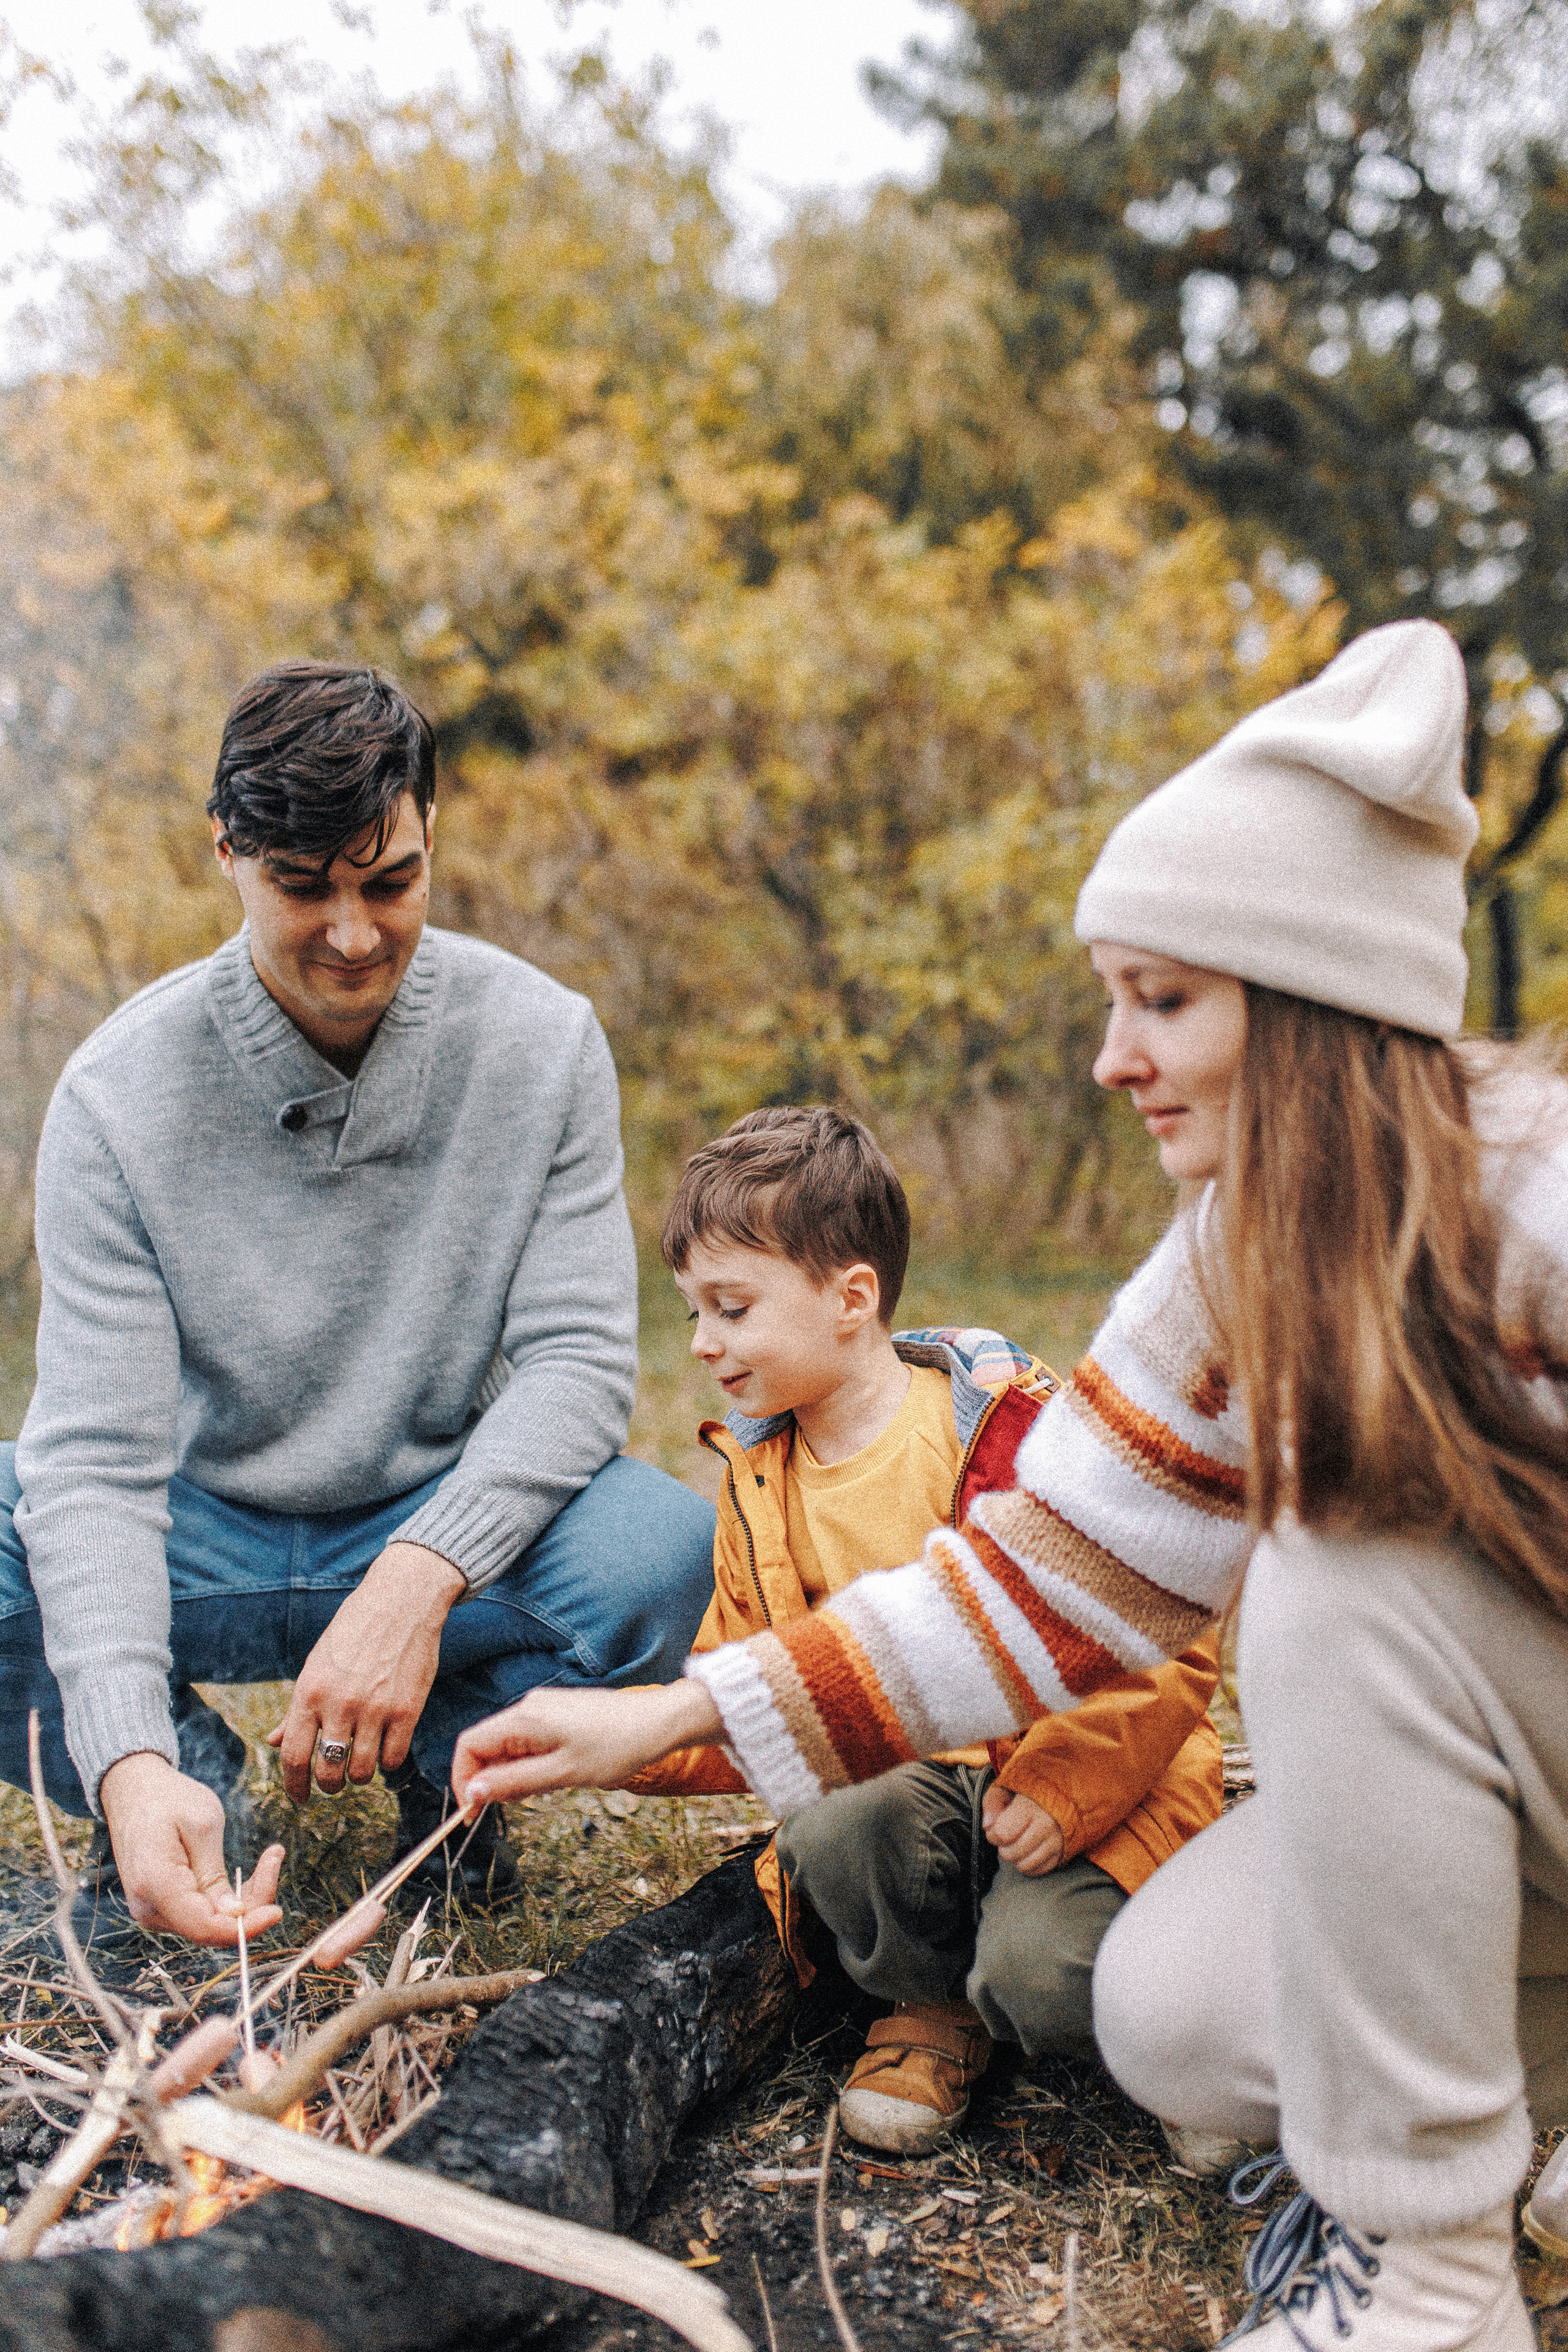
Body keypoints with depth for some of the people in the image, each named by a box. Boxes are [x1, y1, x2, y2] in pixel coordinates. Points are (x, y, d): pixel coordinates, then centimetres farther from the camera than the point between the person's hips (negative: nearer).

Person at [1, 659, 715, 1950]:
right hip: (199, 1535, 0)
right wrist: (131, 1762, -37)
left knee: (665, 1551, -31)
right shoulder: (121, 1093, -15)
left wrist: (417, 1578, -33)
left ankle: (441, 1756, 2)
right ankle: (194, 1767, 2)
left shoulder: (543, 1043, -12)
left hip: (443, 1520, 0)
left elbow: (579, 1359, -14)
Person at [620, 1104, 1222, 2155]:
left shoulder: (1018, 1430, -15)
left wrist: (1062, 1787, -21)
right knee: (830, 1833, -30)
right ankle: (930, 2001, 1)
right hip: (906, 1782, 4)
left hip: (1081, 1783, -4)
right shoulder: (761, 1479, 7)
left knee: (1039, 1973, -31)